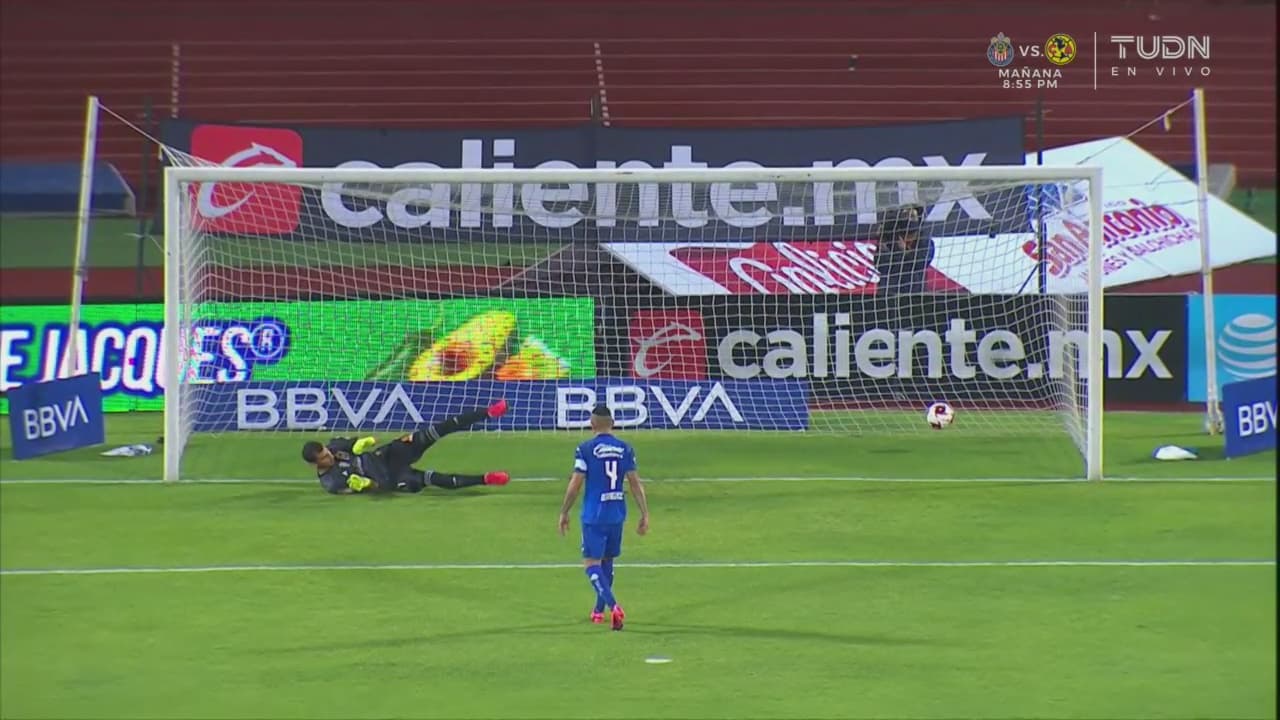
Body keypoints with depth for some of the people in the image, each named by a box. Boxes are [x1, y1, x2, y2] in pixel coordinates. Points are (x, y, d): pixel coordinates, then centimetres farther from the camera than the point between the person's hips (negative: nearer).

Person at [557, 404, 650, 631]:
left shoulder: (586, 449, -8)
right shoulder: (625, 449, 3)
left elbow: (575, 485, -8)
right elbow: (635, 484, 2)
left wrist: (564, 513, 2)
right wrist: (645, 514, 7)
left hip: (594, 516, -5)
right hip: (617, 513, 5)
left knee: (592, 563, -2)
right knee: (607, 561, 19)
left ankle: (613, 606, -23)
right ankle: (599, 610, 30)